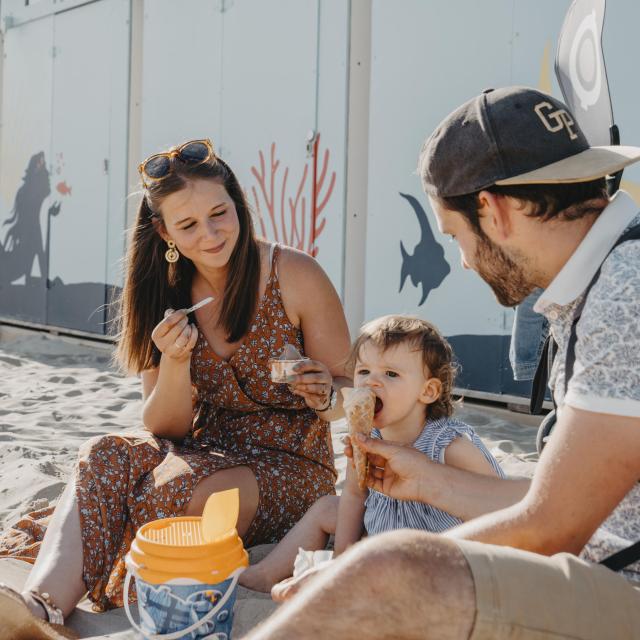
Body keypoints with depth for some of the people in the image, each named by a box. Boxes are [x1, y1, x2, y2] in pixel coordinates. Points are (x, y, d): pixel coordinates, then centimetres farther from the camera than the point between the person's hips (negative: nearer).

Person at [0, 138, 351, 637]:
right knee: (107, 457, -25)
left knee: (188, 484, -33)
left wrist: (325, 395, -27)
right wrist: (176, 362, -20)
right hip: (210, 452, 4)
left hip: (292, 467, -3)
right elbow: (166, 430, -1)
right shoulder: (168, 296, 1)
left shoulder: (295, 275, -10)